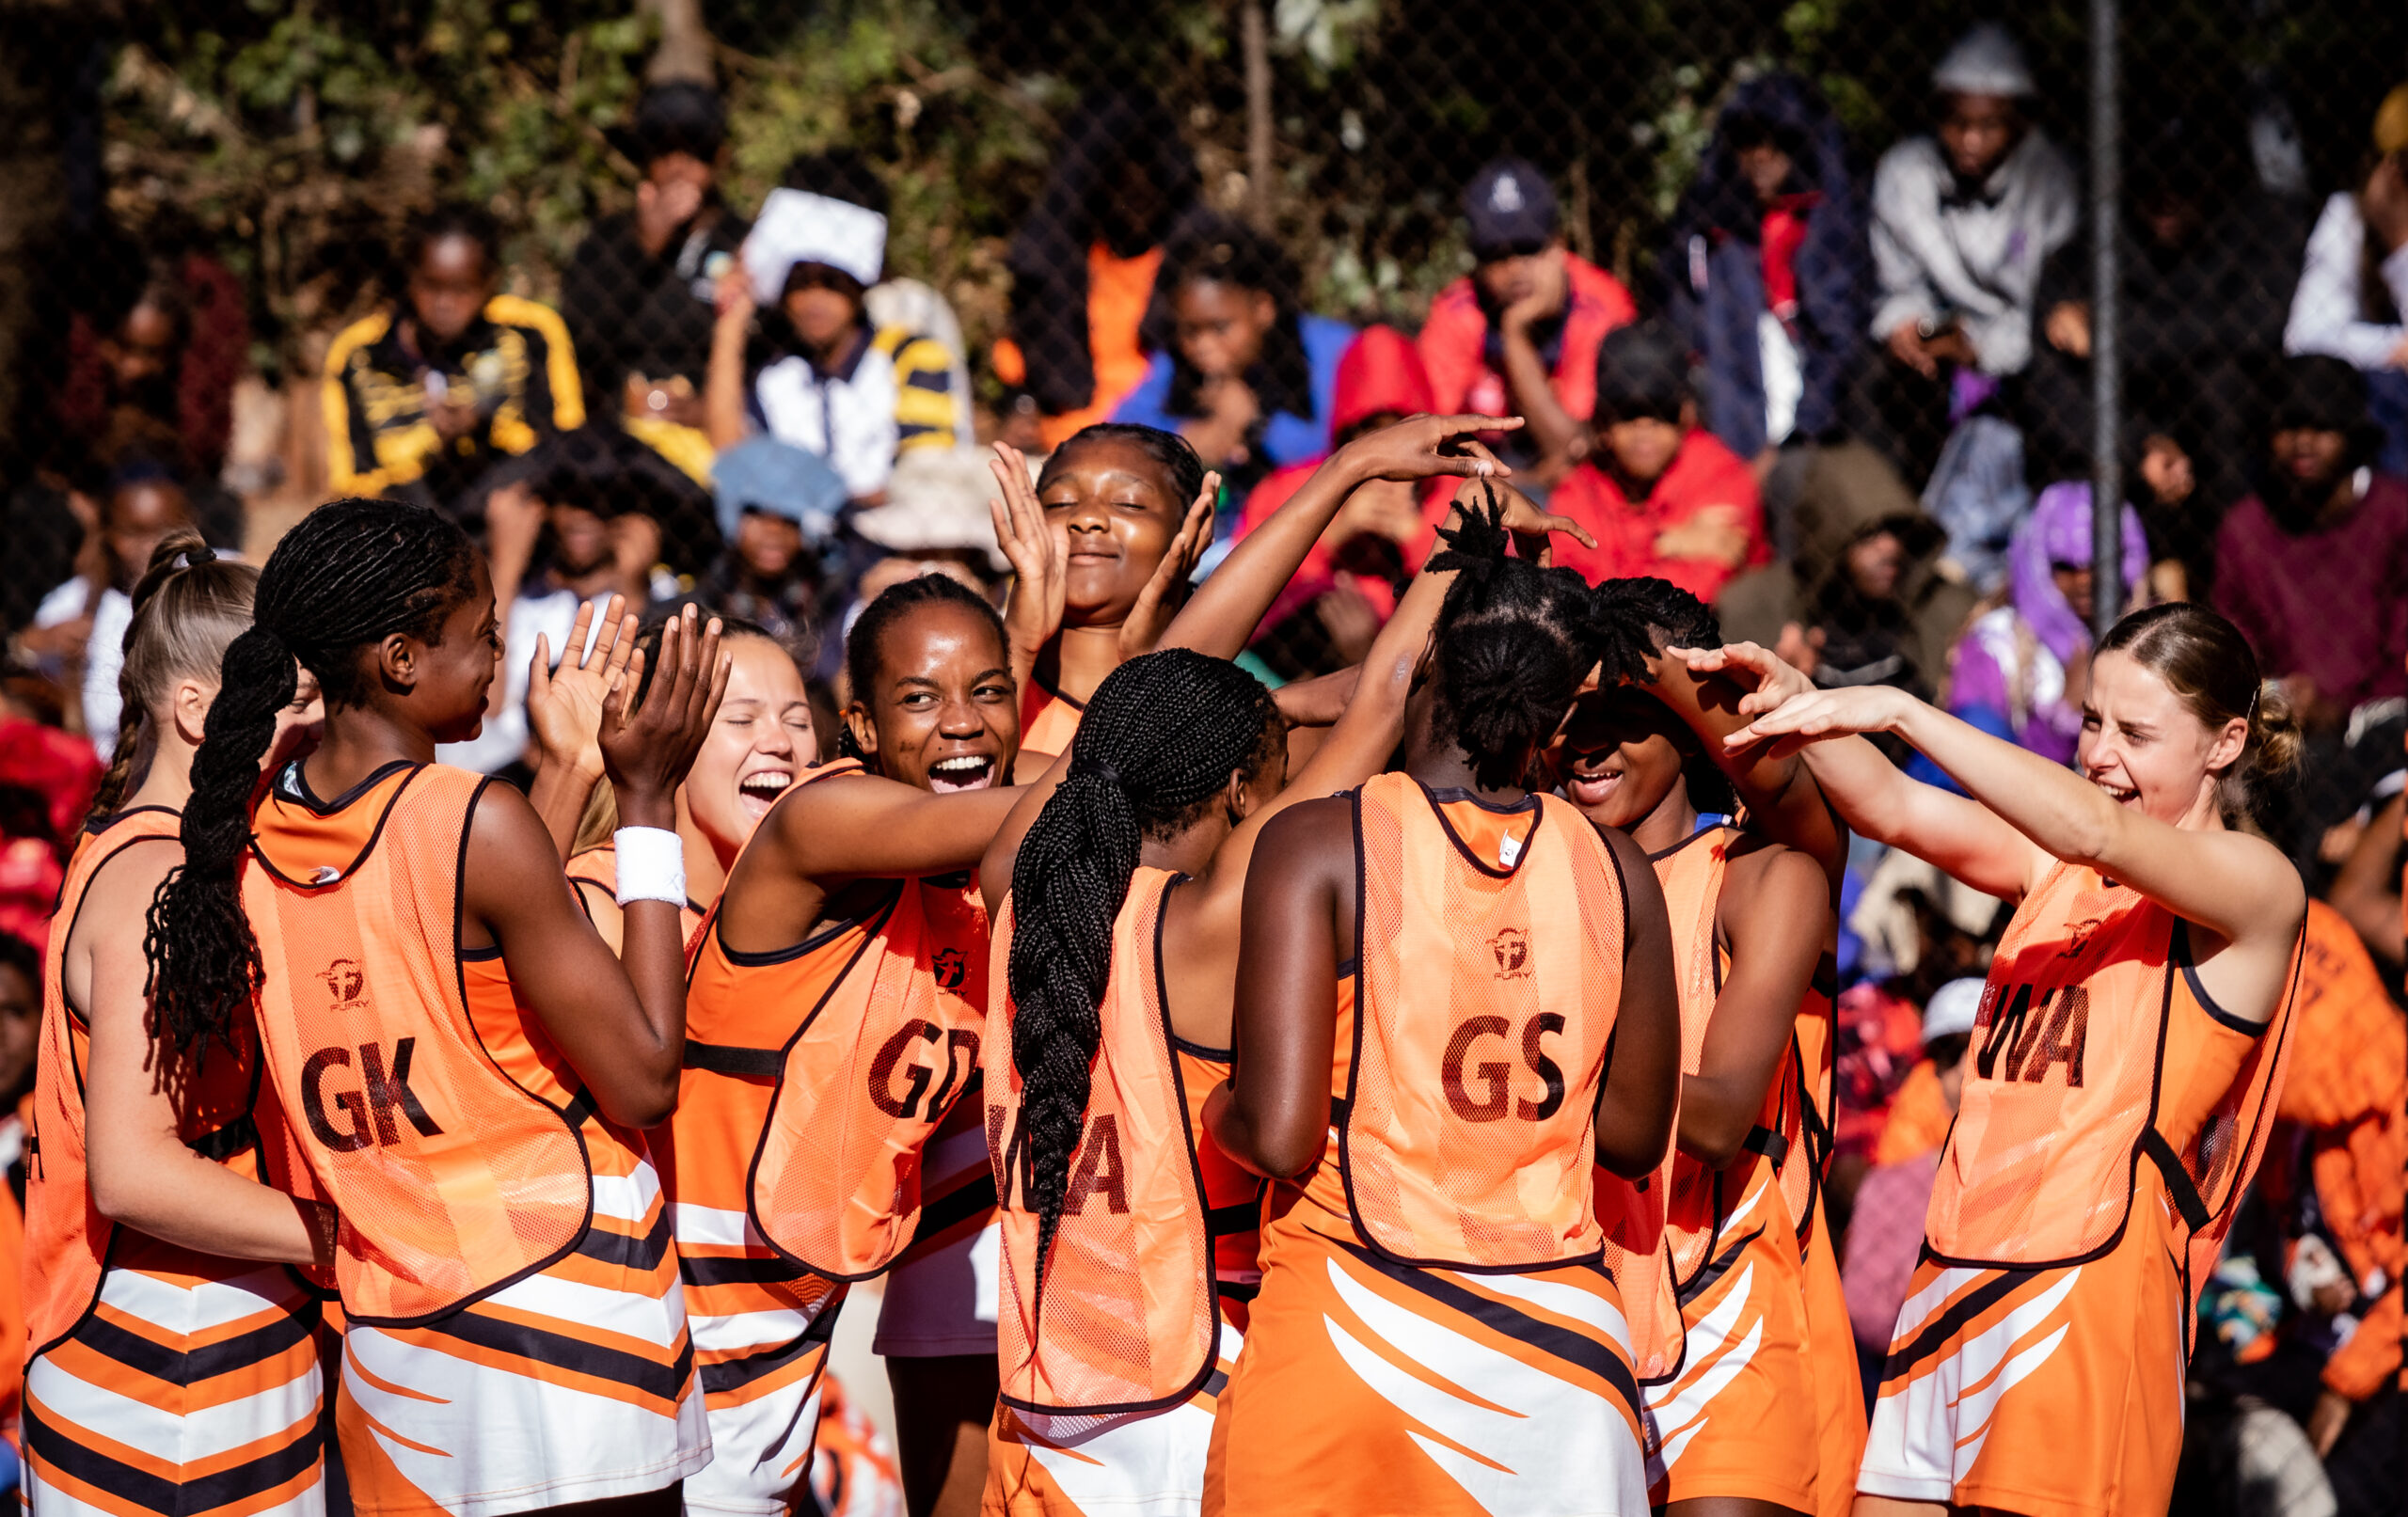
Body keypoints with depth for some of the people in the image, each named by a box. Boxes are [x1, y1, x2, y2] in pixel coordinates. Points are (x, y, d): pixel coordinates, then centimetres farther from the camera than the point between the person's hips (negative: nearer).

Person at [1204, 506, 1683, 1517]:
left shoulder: (1318, 843, -8)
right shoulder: (1614, 870, 3)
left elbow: (1277, 1136, -14)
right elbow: (1634, 1135, 13)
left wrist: (1213, 1111, 7)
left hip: (1351, 1328, -3)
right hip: (1563, 1341, 3)